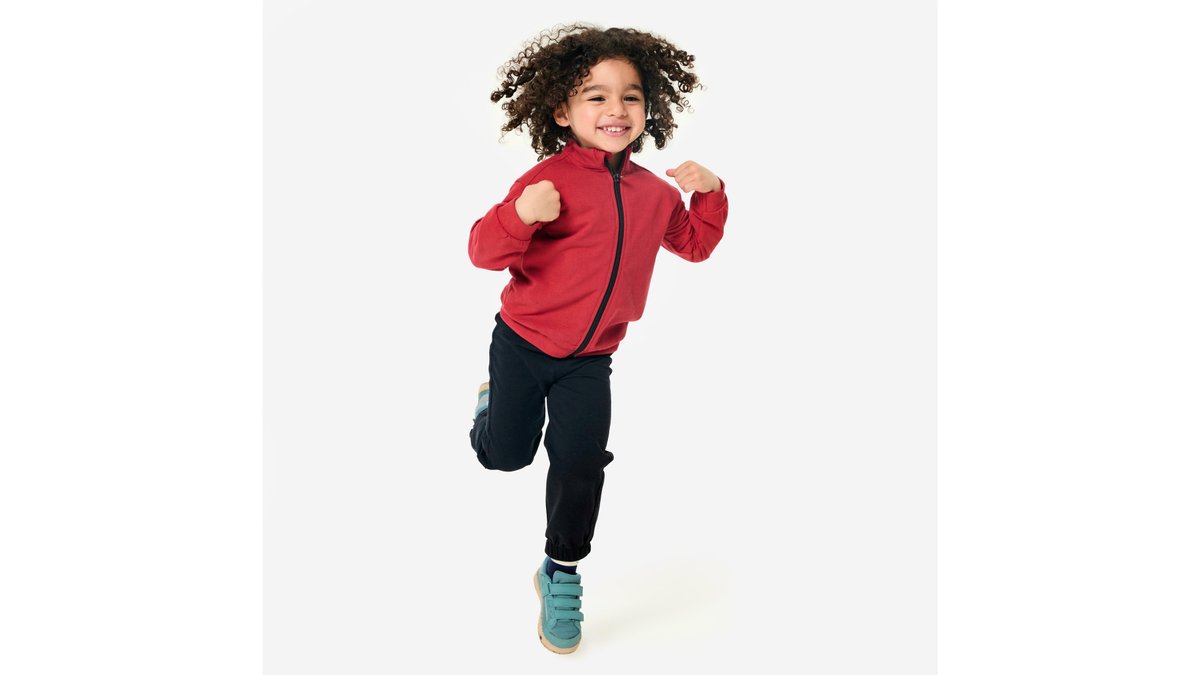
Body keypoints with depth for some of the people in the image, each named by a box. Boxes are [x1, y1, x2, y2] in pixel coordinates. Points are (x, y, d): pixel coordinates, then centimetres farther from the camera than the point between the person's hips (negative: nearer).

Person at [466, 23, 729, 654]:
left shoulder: (652, 192, 1)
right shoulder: (550, 178, -16)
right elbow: (484, 251, -19)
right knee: (505, 456, 10)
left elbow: (695, 244, 19)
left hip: (590, 359, 3)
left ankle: (561, 572, 20)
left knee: (581, 463, -2)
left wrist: (709, 193, 0)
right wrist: (520, 215, -40)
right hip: (522, 344, -3)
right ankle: (494, 402, 47)